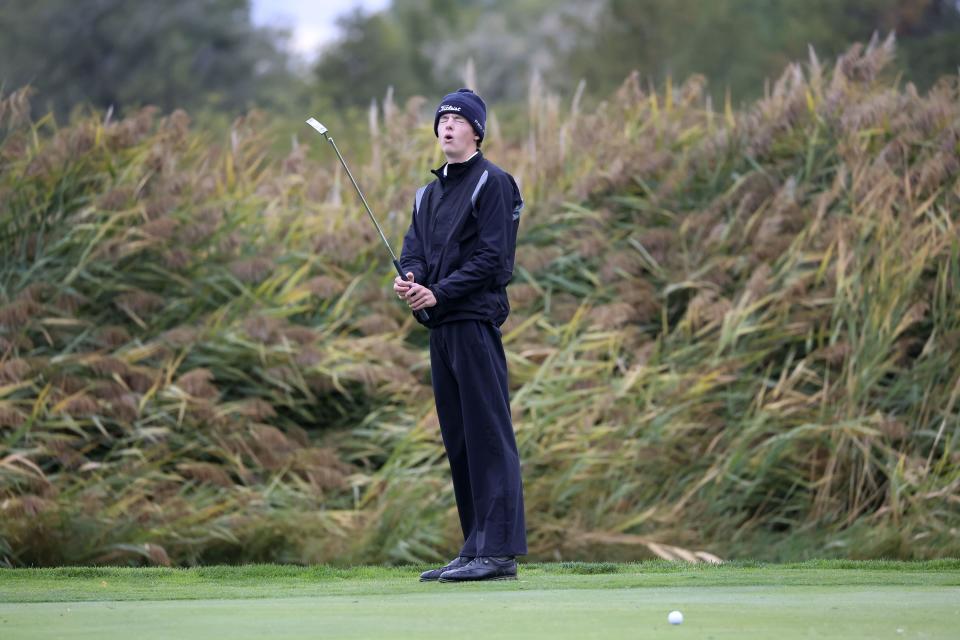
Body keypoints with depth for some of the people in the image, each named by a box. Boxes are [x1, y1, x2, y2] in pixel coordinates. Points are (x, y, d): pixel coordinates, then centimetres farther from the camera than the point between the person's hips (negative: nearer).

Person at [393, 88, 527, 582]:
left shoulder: (491, 183, -5)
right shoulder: (429, 193, 21)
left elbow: (492, 256, -12)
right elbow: (415, 247, 15)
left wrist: (439, 293, -16)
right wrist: (409, 279, -8)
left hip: (476, 320, -9)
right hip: (440, 325, 9)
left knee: (489, 435, -10)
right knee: (458, 440, 9)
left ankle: (499, 550, -12)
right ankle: (474, 549, 13)